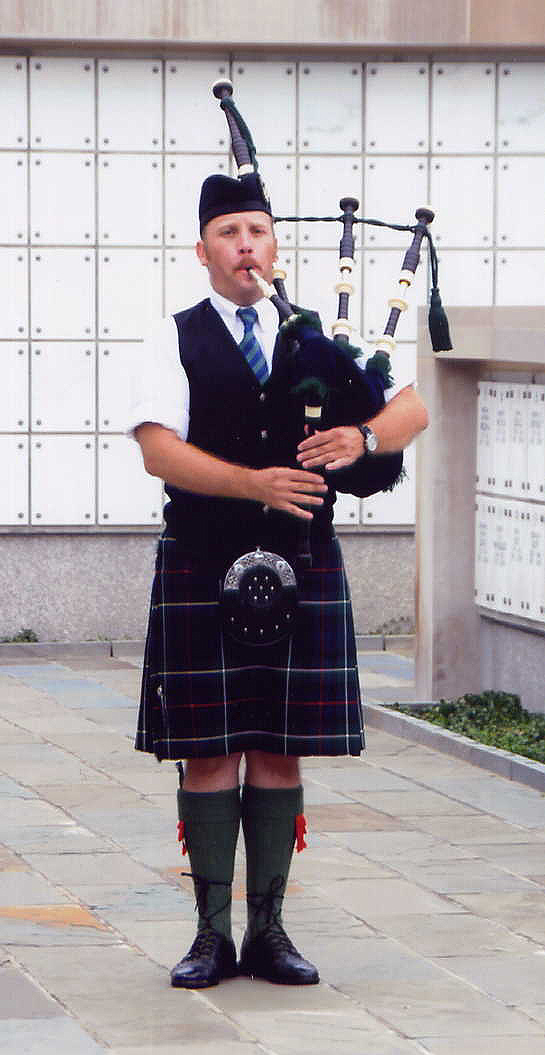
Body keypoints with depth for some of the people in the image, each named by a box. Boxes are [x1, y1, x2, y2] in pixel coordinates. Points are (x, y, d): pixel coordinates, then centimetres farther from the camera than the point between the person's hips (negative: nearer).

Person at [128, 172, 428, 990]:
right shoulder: (174, 342, 2)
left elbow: (413, 407, 5)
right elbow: (159, 450, -11)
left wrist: (362, 439, -18)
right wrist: (254, 482, -24)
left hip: (304, 564, 3)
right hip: (202, 570, -2)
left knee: (281, 751, 5)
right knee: (209, 753, 0)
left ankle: (269, 930, 13)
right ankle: (213, 936, 7)